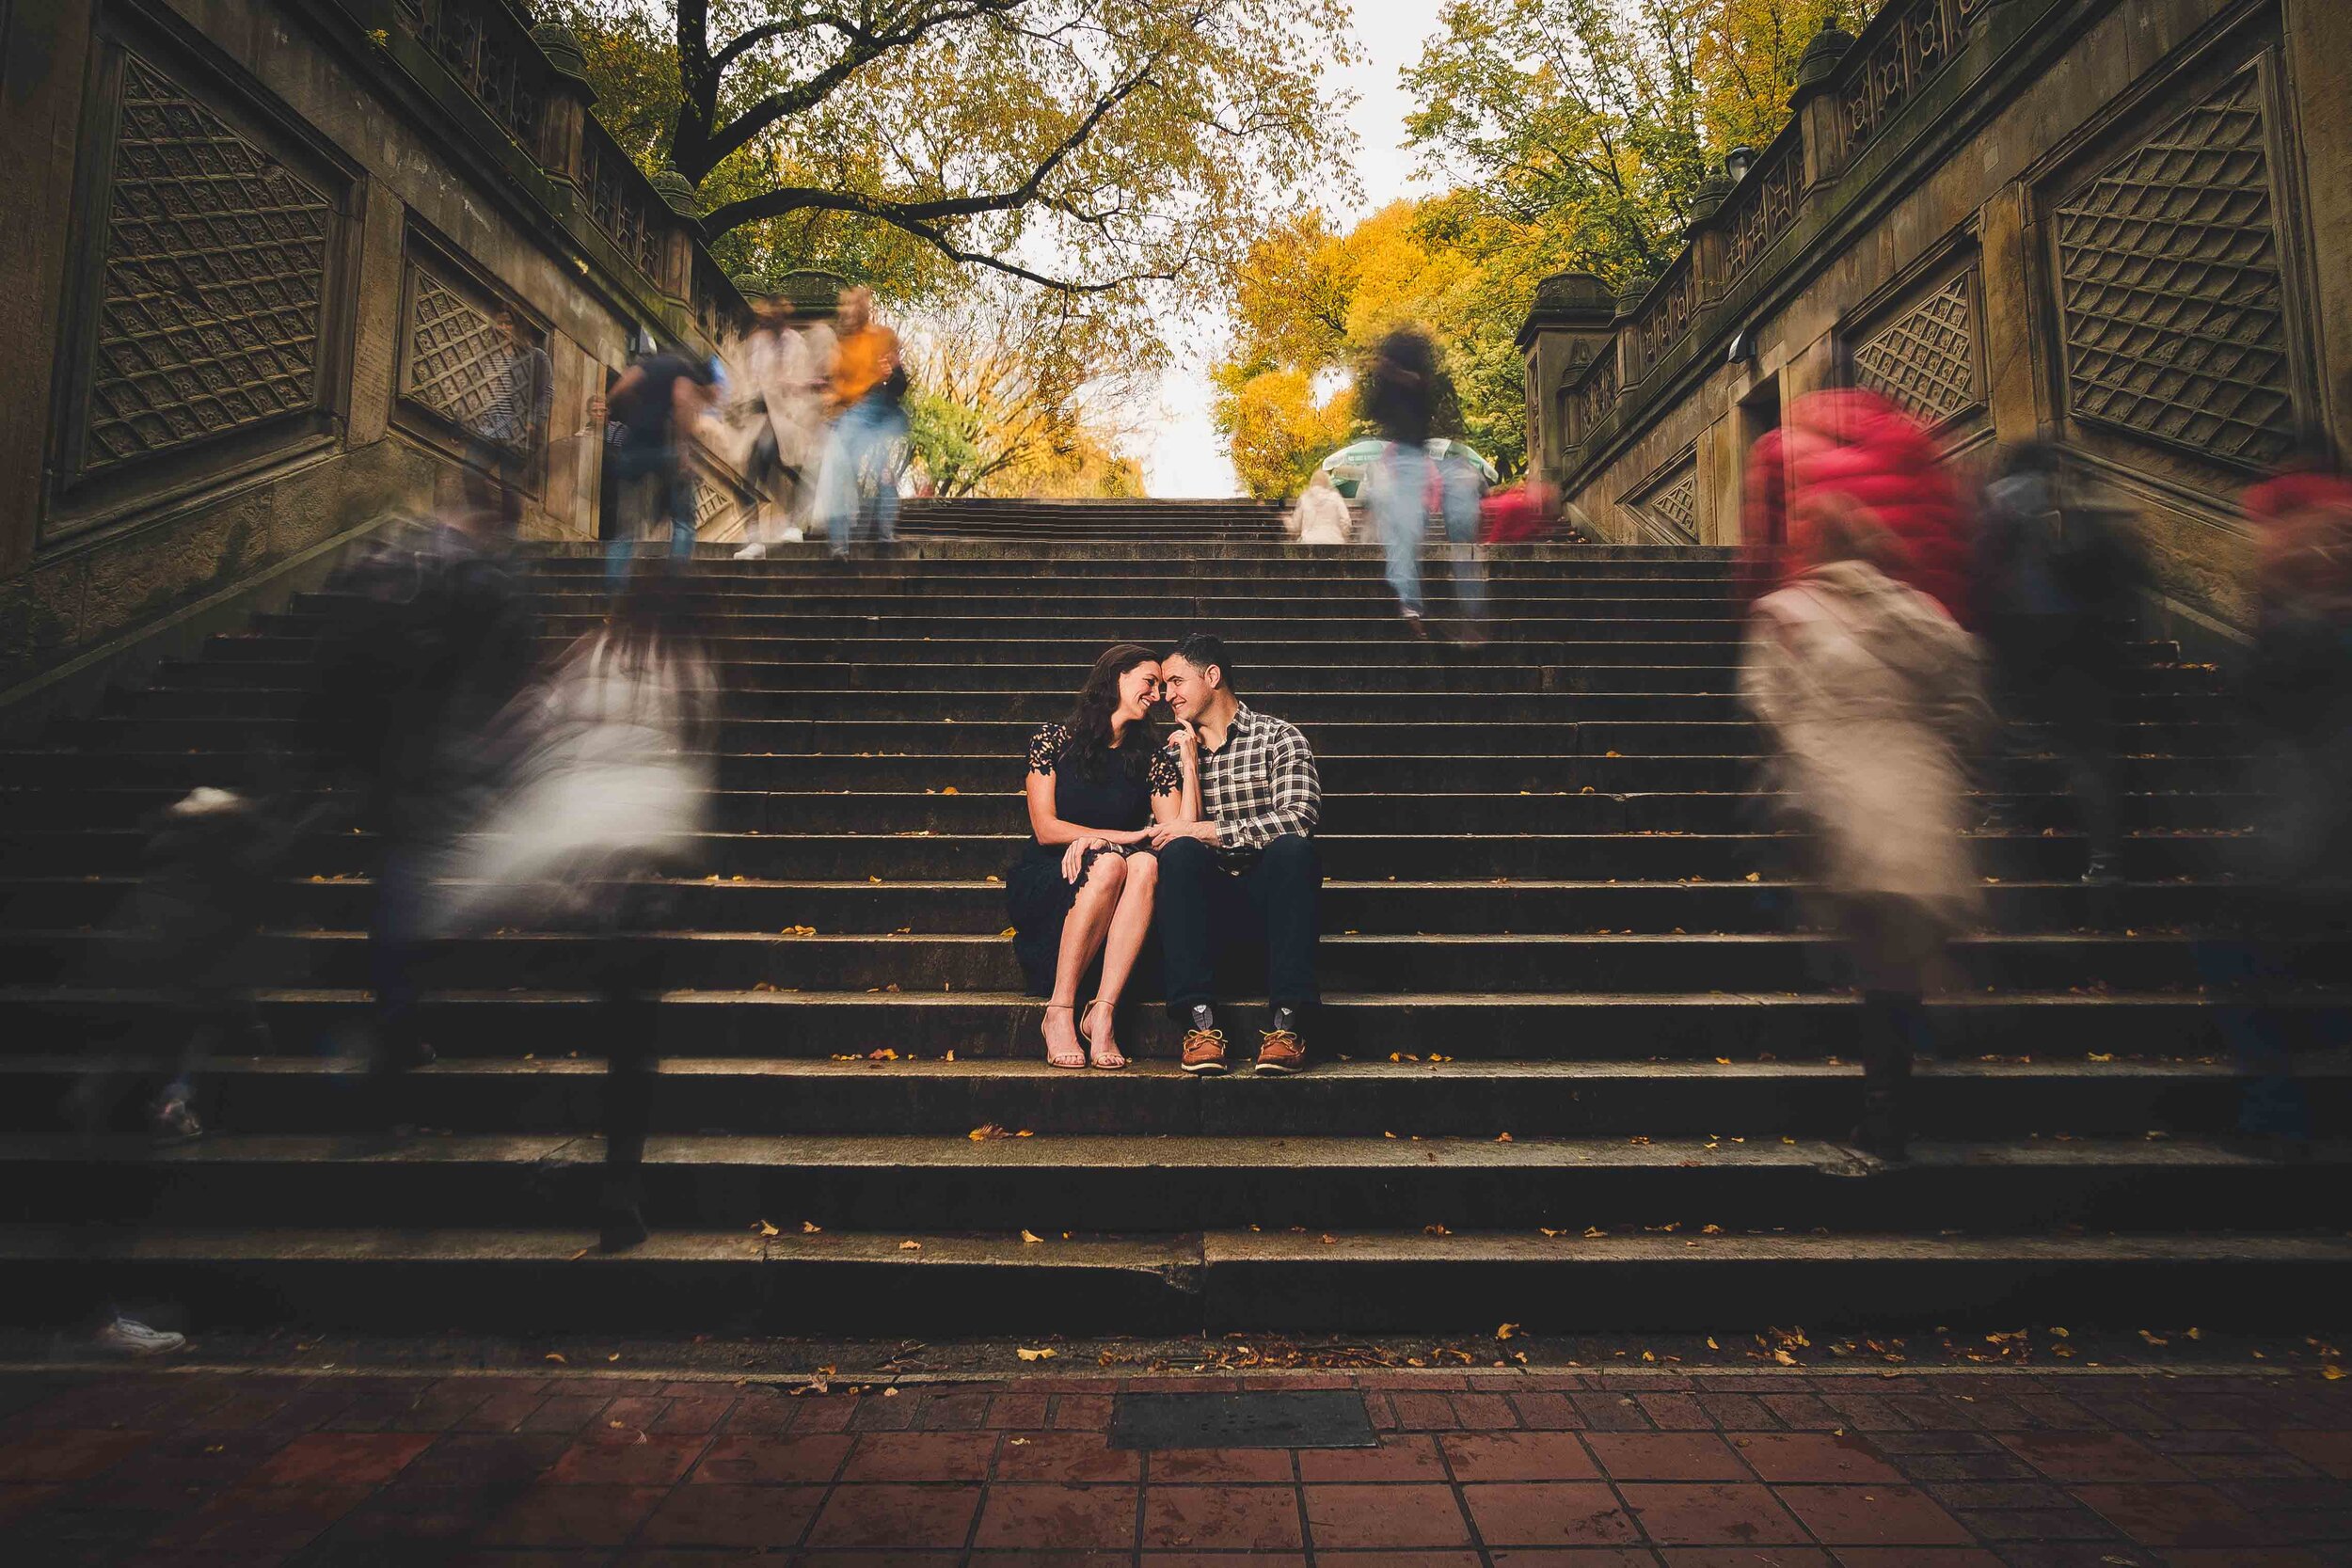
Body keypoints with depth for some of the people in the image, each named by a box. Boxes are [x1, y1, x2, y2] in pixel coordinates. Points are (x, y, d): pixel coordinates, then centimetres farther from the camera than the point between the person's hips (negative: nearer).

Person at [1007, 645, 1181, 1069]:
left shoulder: (1152, 760, 12)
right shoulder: (1055, 740, 4)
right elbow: (1046, 828, -7)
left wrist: (1188, 757, -10)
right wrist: (1126, 836, -13)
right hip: (1044, 883, -2)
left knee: (1146, 863, -31)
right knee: (1108, 863, -34)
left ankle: (1102, 1013, -38)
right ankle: (1059, 1012, -31)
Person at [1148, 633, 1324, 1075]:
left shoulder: (1279, 737, 5)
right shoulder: (1175, 751, 18)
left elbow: (1299, 818, -14)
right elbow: (1179, 831, 5)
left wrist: (1202, 830, -14)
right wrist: (1189, 763, -3)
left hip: (1269, 889, -2)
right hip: (1209, 894, 2)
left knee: (1293, 848, -33)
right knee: (1180, 853, -29)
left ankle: (1286, 1022, -38)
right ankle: (1201, 1021, -37)